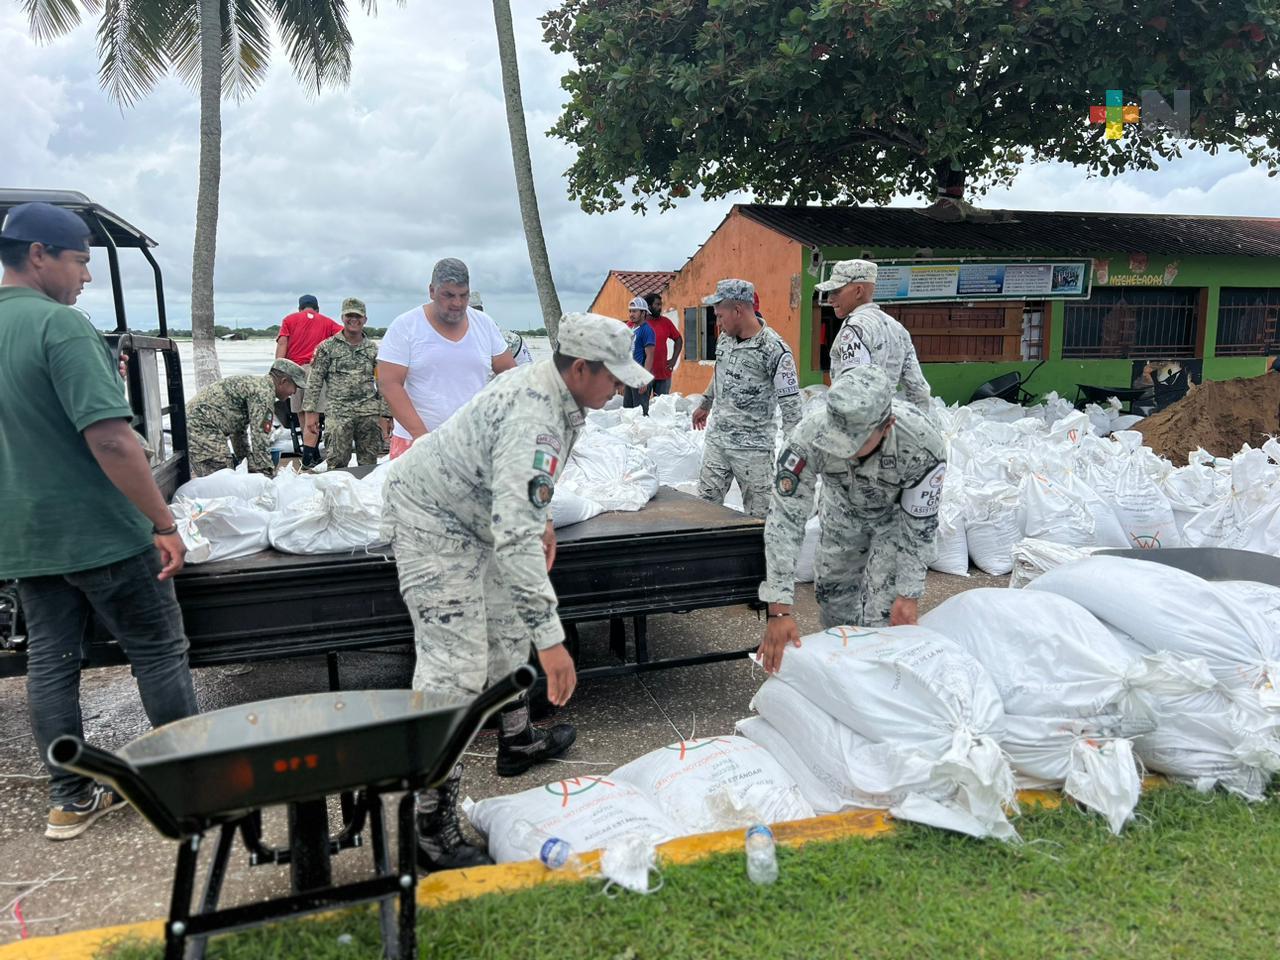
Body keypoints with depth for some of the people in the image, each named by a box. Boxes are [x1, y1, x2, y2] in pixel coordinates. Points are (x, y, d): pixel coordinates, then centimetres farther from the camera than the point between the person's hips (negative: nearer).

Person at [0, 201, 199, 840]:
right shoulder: (60, 324, -18)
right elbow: (110, 438, -26)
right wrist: (164, 523, -22)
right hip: (96, 530, -8)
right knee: (159, 652, 6)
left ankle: (71, 798, 23)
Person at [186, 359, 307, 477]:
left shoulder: (253, 382, 19)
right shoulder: (264, 391, -14)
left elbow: (238, 426, 28)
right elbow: (260, 439, -18)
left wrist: (244, 458, 32)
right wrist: (269, 476, -12)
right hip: (202, 429, -11)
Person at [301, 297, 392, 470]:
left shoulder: (373, 349, 12)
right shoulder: (327, 347, 5)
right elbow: (314, 381, 3)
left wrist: (386, 416, 5)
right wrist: (311, 412, -3)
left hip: (370, 414, 2)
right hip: (338, 413, -2)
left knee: (369, 465, 5)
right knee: (336, 465, -6)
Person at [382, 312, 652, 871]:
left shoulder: (547, 389, -2)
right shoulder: (533, 419, -35)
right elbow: (515, 533, -43)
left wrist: (541, 520, 21)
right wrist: (551, 638, -44)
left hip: (470, 514, 11)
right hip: (431, 518, -11)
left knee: (505, 626, 22)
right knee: (455, 666, -13)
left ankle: (516, 741, 42)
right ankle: (433, 827, -6)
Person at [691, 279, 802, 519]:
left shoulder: (774, 349, -17)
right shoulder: (724, 338, 6)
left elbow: (790, 404, -15)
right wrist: (704, 405, 35)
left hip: (753, 447, -7)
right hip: (716, 440, 7)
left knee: (758, 515, 0)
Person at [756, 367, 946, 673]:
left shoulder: (923, 444, -41)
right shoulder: (811, 434, -40)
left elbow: (920, 525, -25)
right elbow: (786, 518, -37)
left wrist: (910, 594, -22)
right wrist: (779, 610, -40)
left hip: (898, 513, -2)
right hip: (843, 509, 2)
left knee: (884, 602, -10)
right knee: (832, 587, 12)